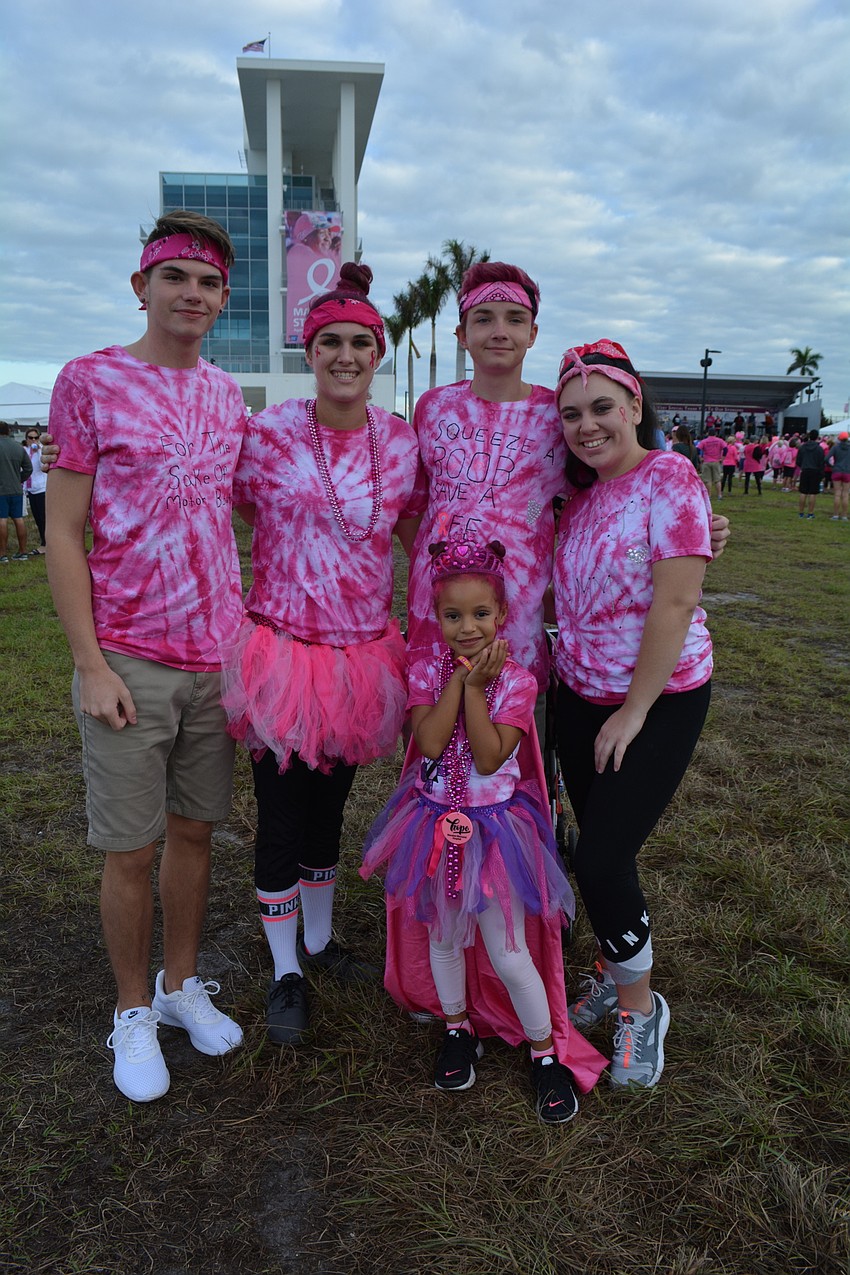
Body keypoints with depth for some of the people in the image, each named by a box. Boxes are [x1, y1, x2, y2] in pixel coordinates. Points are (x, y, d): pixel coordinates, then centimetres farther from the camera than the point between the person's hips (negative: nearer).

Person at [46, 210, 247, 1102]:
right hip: (129, 664, -4)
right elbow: (62, 535, -6)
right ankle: (133, 1012, 27)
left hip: (219, 658, 5)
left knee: (194, 830, 15)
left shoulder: (227, 397, 9)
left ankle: (183, 984, 34)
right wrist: (91, 666, -12)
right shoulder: (90, 381, -5)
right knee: (131, 850, 6)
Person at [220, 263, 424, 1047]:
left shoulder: (400, 442, -1)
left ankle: (319, 941, 42)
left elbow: (416, 535, 12)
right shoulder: (268, 434, -9)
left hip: (363, 653, 3)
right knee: (281, 814, 7)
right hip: (282, 649, -3)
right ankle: (286, 972, 29)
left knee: (329, 805, 19)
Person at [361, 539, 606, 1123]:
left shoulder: (516, 680, -13)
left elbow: (489, 758, -22)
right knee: (443, 936, 19)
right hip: (437, 821, 3)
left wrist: (475, 686, -24)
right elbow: (430, 743, -21)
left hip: (495, 826, -3)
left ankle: (546, 1052, 26)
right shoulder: (427, 671, -7)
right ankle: (458, 1029, 43)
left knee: (508, 954, 2)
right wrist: (461, 677, -23)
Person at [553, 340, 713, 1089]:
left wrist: (633, 712, -17)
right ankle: (614, 976, 36)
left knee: (602, 861, -7)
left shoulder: (669, 480, -15)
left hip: (659, 703, -7)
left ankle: (641, 1005, 18)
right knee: (598, 853, 14)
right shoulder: (584, 495, 7)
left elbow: (676, 603, -20)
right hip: (580, 697, 7)